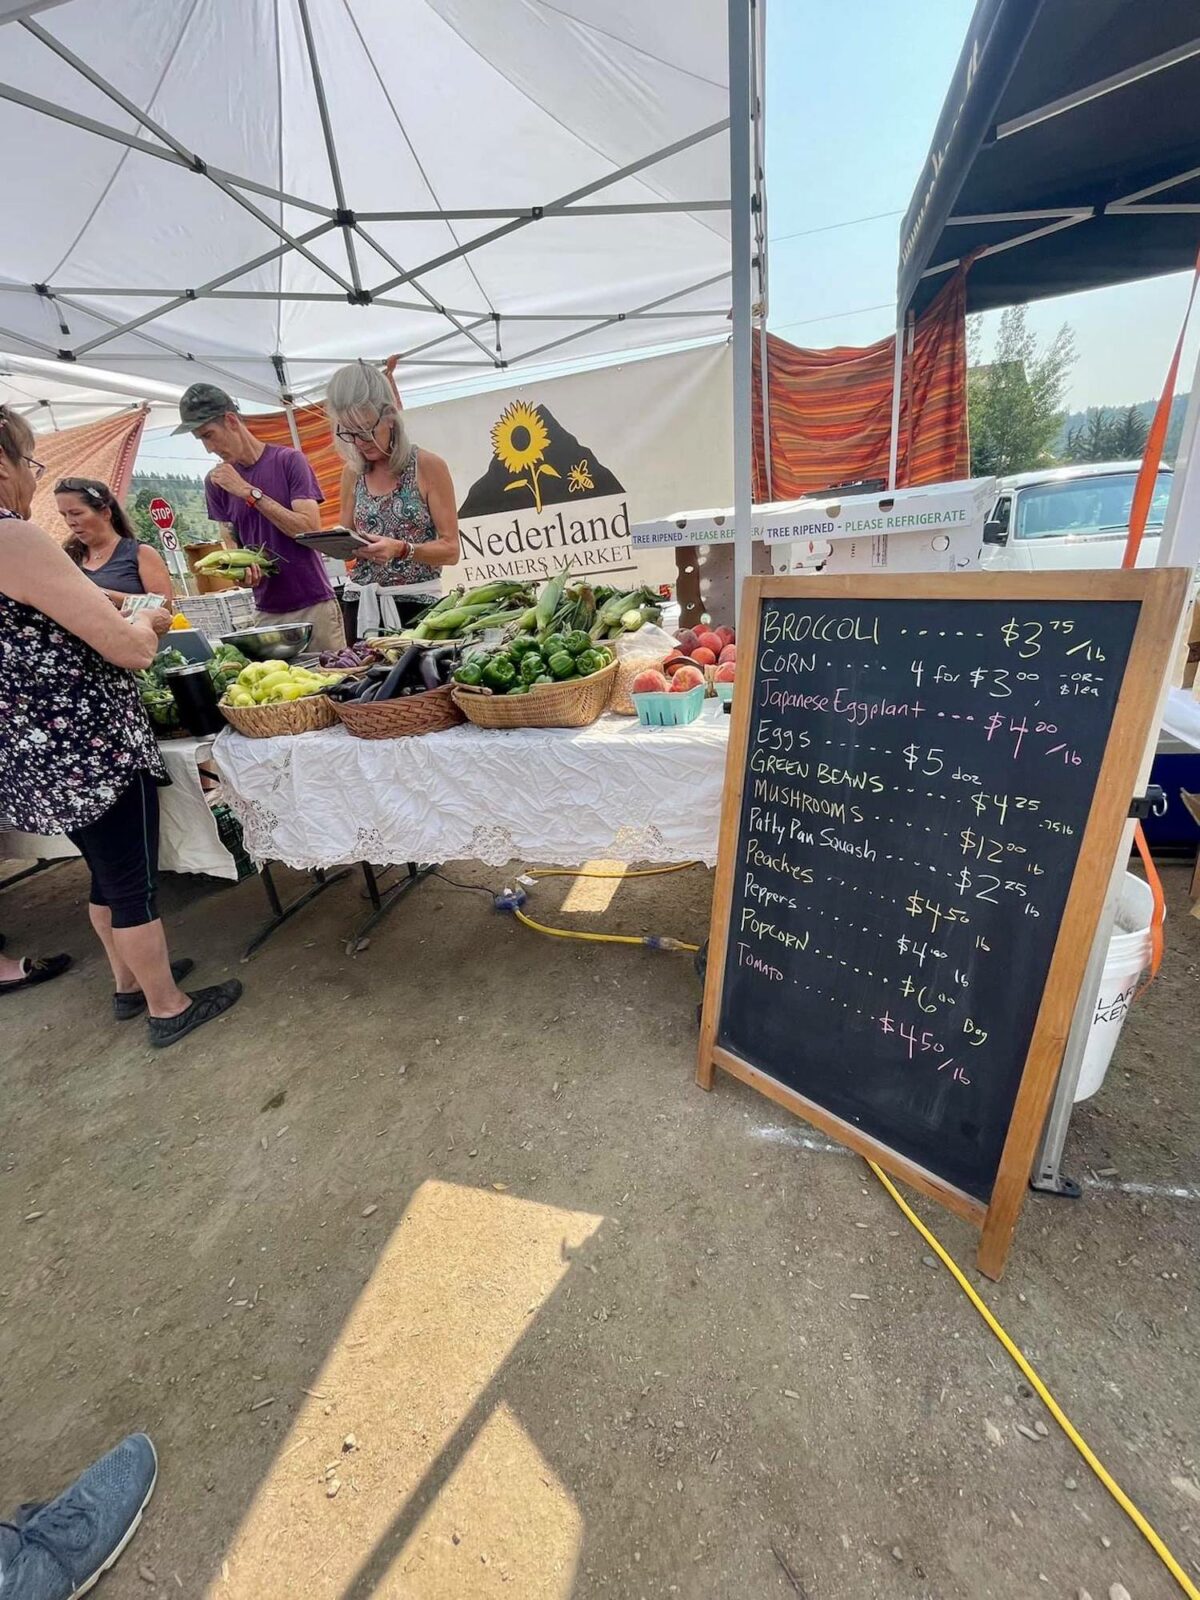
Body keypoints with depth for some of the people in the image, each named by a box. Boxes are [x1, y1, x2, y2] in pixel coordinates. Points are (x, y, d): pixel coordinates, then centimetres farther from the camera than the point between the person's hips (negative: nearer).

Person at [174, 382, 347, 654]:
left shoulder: (288, 460, -2)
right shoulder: (217, 481, 10)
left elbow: (311, 530, -12)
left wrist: (248, 491, -13)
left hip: (314, 605, -3)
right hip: (267, 612, 3)